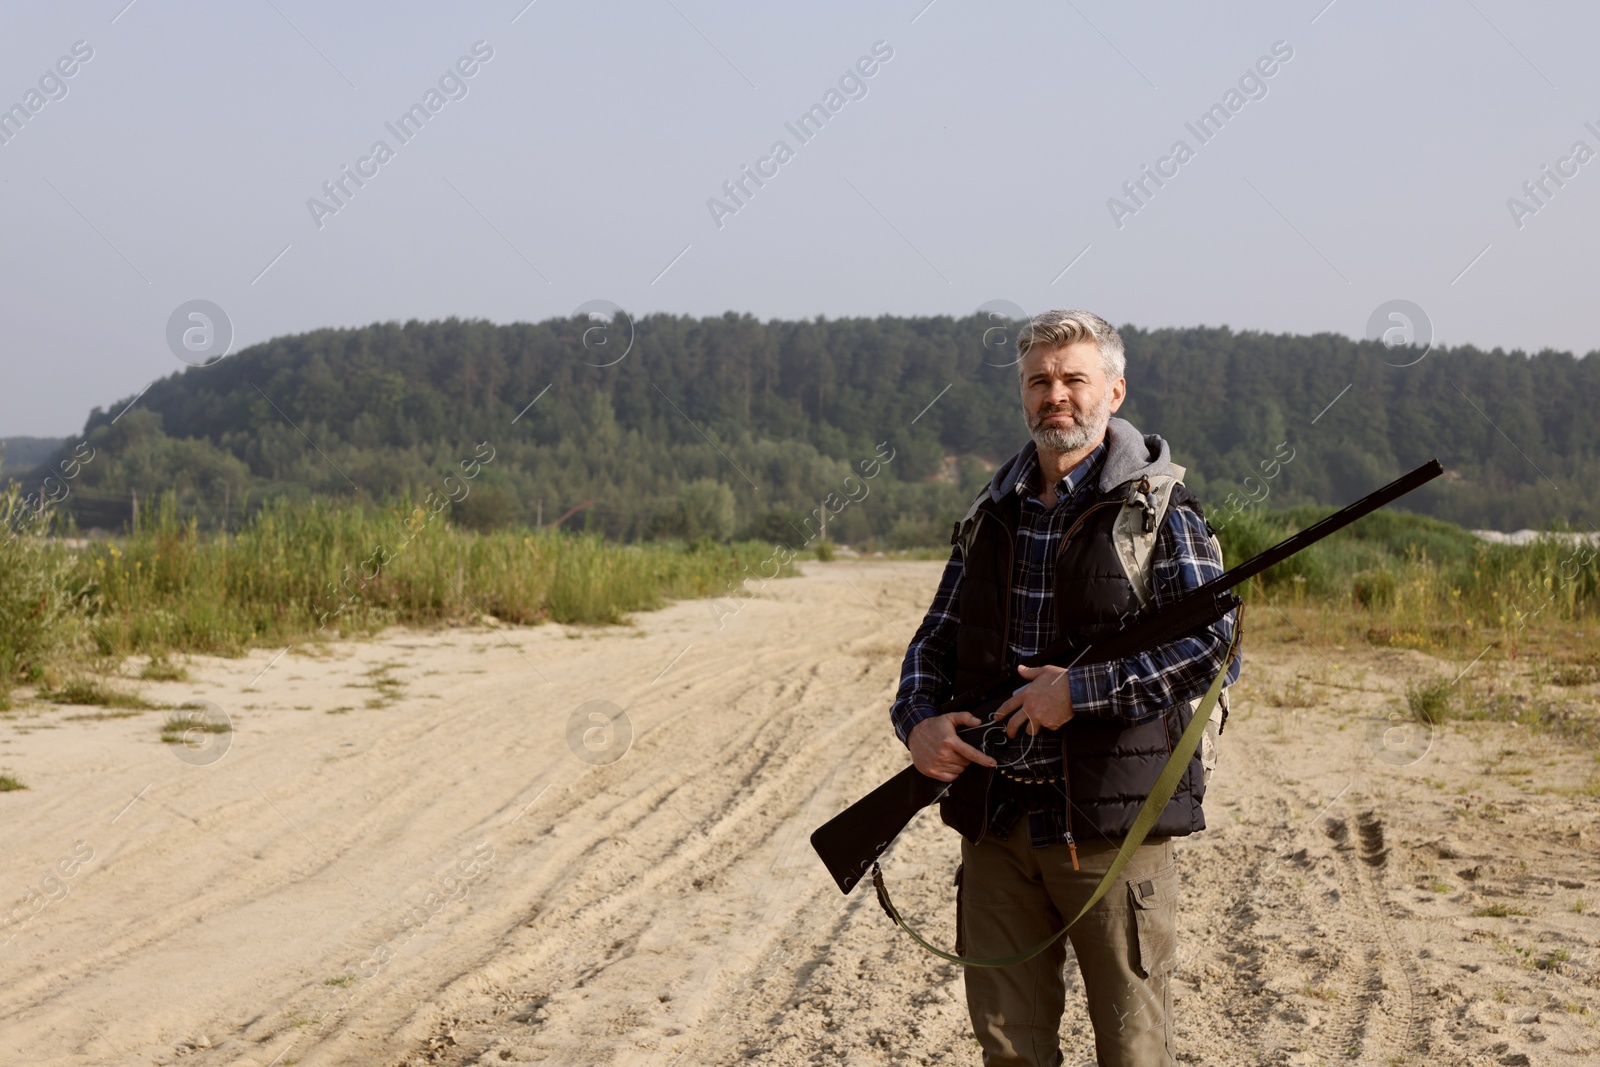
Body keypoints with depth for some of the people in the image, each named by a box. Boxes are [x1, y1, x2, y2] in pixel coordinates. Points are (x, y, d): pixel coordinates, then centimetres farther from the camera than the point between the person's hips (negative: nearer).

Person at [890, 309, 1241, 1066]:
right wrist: (919, 721, -7)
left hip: (1113, 823, -5)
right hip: (996, 821, 5)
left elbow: (1209, 644, -15)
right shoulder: (993, 514, 13)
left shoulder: (1156, 508, -4)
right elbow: (935, 640, 14)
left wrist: (1078, 693, -19)